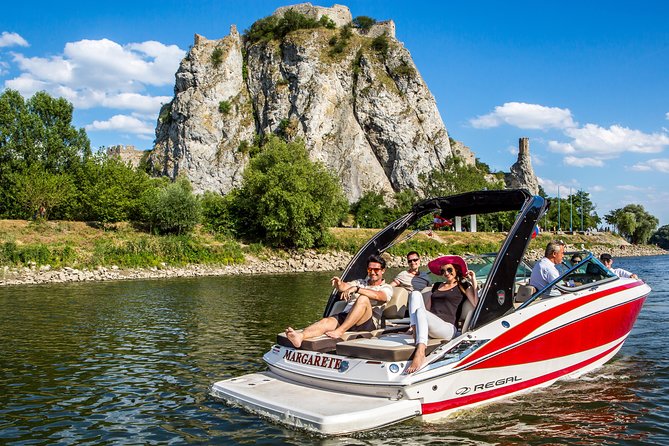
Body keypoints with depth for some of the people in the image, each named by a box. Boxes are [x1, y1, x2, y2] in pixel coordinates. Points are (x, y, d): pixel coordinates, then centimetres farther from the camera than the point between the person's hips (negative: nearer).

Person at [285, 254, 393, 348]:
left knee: (363, 298, -32)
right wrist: (339, 284, -18)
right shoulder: (360, 282, 29)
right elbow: (345, 287, 7)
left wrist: (356, 289, -25)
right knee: (326, 321, -26)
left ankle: (340, 331, -39)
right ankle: (300, 336, -53)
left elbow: (378, 296, -12)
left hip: (369, 322, -4)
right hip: (345, 315, 4)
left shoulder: (386, 288, 14)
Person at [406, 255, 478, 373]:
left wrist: (474, 284, -3)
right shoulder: (437, 286, 30)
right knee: (415, 294, -17)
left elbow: (477, 305, -3)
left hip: (447, 327, -5)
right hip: (426, 324, 5)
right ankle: (415, 335, -32)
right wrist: (415, 325, 13)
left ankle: (420, 354, -49)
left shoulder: (463, 286, 14)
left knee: (420, 311, -34)